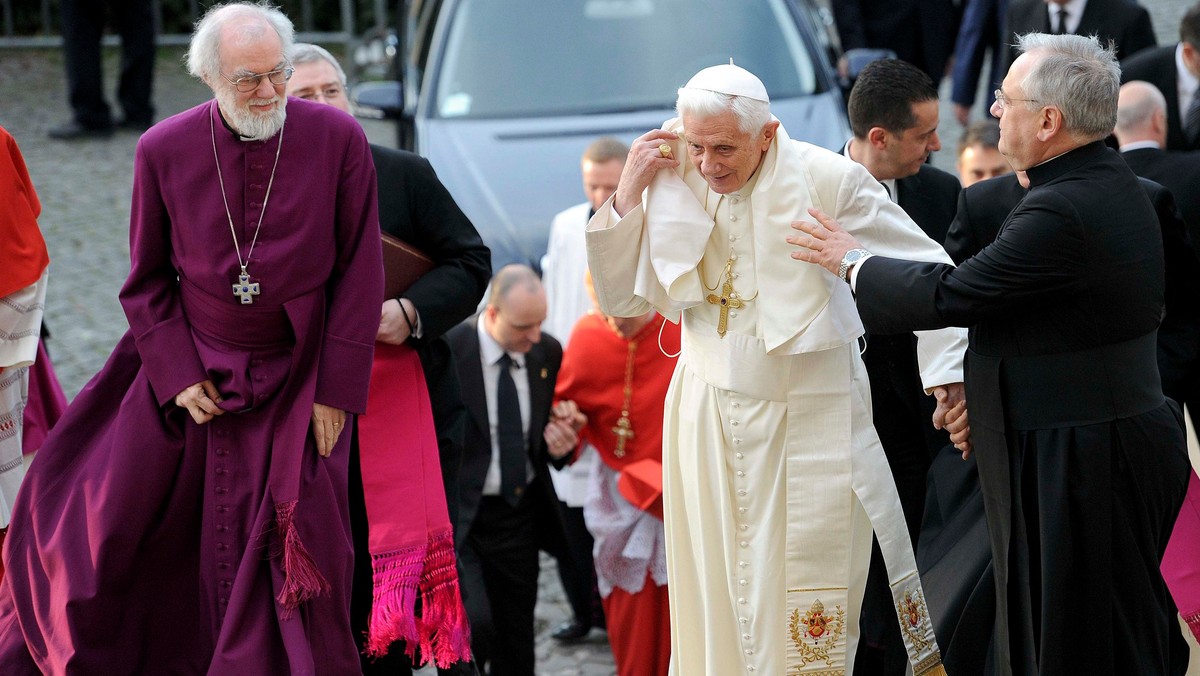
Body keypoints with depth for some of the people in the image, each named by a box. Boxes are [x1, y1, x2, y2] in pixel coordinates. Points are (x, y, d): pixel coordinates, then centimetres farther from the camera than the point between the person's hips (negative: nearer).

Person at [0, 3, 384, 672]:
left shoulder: (339, 139, -14)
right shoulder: (164, 151, -10)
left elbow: (359, 274, -8)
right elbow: (148, 278, 1)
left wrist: (337, 390, -9)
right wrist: (178, 375, -8)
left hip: (295, 384, -2)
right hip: (192, 369, 2)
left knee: (294, 552, 0)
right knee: (115, 511, 11)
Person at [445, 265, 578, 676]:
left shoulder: (547, 352, 1)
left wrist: (560, 443, -7)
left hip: (520, 515, 5)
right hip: (458, 518, -5)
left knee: (516, 642, 11)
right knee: (476, 626, -22)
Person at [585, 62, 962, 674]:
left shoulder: (827, 180, -14)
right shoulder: (677, 185, -2)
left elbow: (926, 273, -6)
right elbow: (623, 301, 1)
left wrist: (949, 374, -12)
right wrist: (628, 194, -8)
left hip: (807, 422, -4)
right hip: (708, 421, 4)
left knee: (805, 615, 0)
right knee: (714, 597, 10)